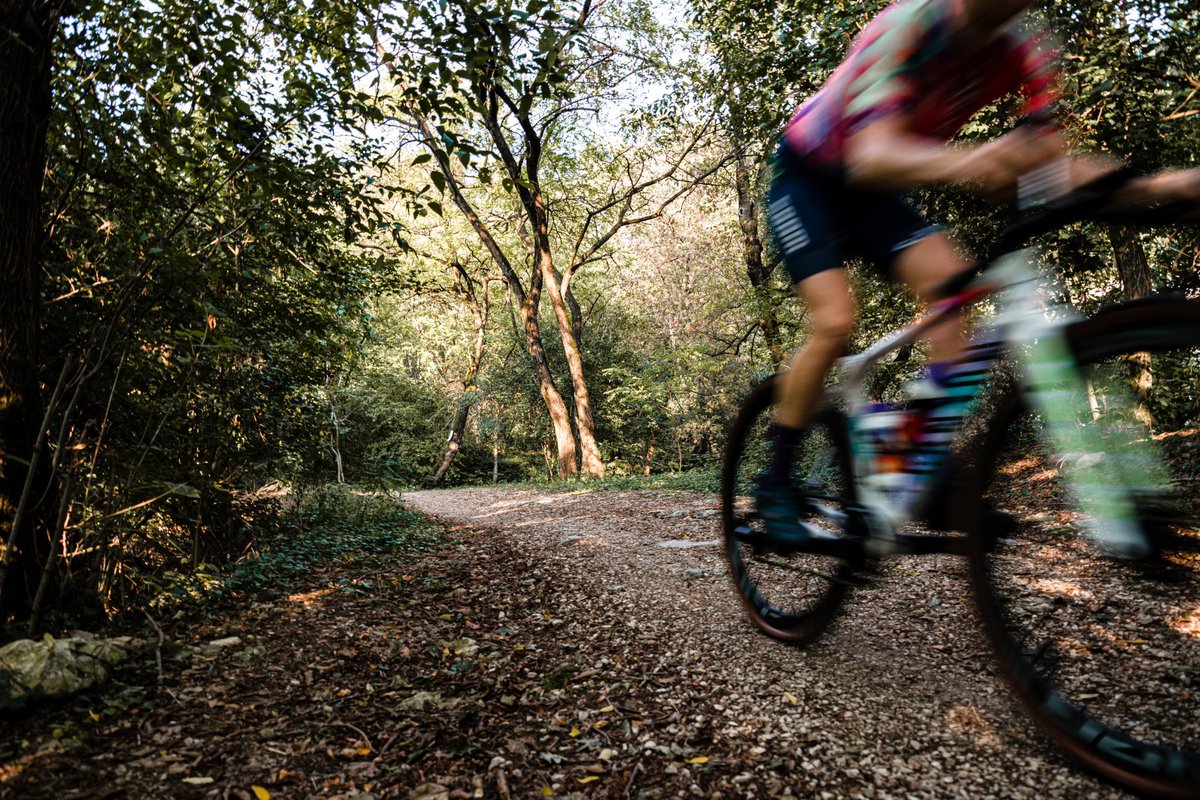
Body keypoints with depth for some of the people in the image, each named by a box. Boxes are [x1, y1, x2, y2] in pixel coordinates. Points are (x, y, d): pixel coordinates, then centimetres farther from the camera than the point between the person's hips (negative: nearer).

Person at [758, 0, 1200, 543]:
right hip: (804, 177, -5)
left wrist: (1155, 186, -26)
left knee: (950, 284, -18)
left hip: (869, 188, 6)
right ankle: (774, 484, -9)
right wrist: (960, 162, -62)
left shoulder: (1022, 52, -10)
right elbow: (872, 157, -42)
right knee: (835, 320, -24)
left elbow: (1049, 162, -10)